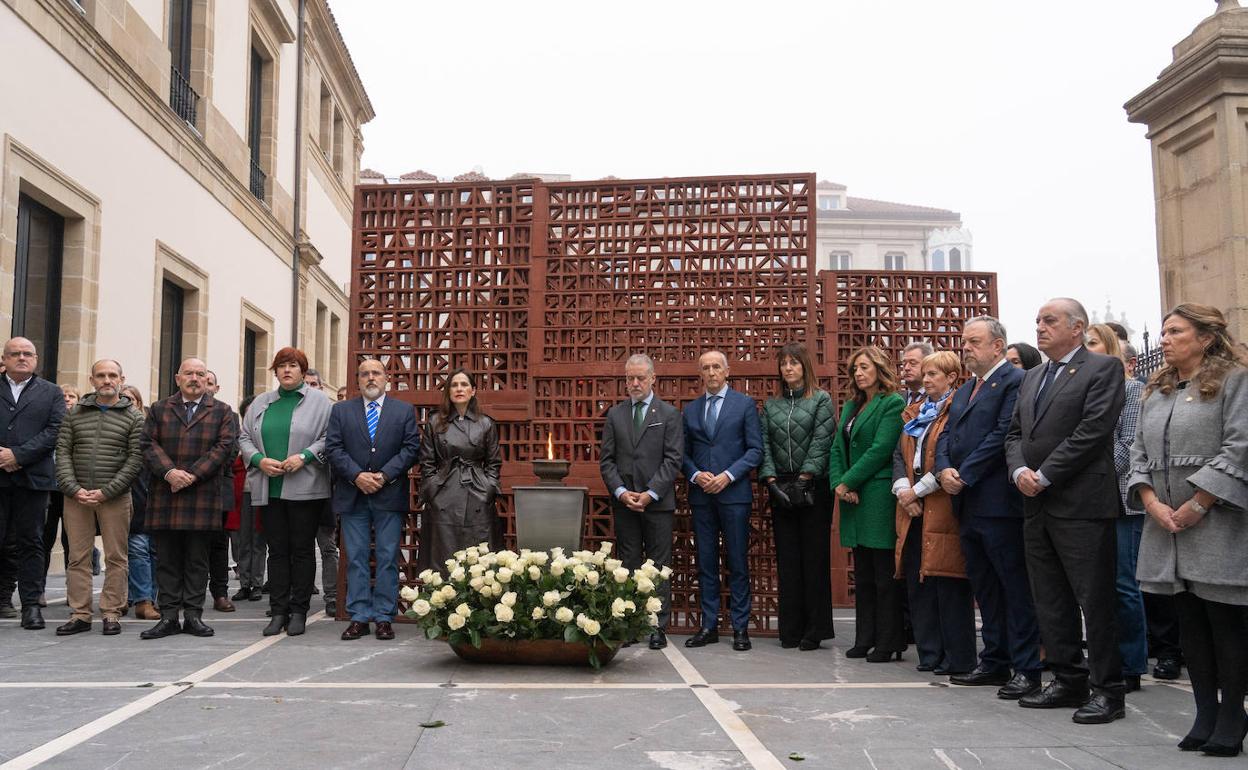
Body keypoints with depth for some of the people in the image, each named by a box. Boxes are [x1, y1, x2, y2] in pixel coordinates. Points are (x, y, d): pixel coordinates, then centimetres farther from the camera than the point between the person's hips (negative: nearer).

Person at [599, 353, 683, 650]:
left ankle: (658, 627, 7)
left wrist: (651, 493, -13)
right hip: (624, 502, 2)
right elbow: (606, 459, 7)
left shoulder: (669, 414, 2)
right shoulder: (615, 414, 10)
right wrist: (621, 491, -7)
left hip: (657, 502, -2)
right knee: (628, 565, 5)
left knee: (659, 566, 2)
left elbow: (673, 459, -5)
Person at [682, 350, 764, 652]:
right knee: (706, 562, 6)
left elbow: (755, 450, -2)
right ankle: (709, 626, 14)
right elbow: (684, 454, 13)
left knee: (737, 563, 0)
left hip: (734, 493, -3)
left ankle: (740, 627, 8)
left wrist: (728, 476, -12)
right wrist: (696, 475, -6)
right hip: (701, 495, 3)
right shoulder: (690, 410, 13)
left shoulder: (744, 404, 3)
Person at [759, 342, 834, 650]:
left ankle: (815, 629, 5)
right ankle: (791, 628, 11)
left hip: (813, 487, -4)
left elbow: (821, 442, -7)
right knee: (787, 558, 5)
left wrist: (803, 480, -13)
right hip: (781, 487, 4)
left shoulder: (821, 400, 2)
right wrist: (771, 481, -6)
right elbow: (764, 445, 7)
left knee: (815, 556, -2)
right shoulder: (771, 405, 13)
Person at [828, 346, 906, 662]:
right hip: (854, 499, 8)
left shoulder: (892, 404, -6)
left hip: (880, 498, -8)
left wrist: (848, 482, -13)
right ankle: (865, 639, 18)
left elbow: (880, 449, -14)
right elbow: (838, 448, 14)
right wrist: (838, 483, -3)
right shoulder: (850, 406, 19)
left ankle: (888, 643, 3)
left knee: (885, 575, -3)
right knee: (863, 574, 12)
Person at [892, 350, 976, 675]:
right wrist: (903, 489, -2)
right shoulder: (914, 413, 19)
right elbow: (899, 454, 15)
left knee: (948, 582, -6)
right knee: (917, 580, 8)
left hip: (944, 507, -8)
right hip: (914, 509, 8)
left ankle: (958, 658, 2)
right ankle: (930, 653, 16)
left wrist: (918, 490, -12)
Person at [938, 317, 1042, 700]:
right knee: (984, 588, 14)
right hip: (968, 505, 9)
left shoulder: (1015, 381, -8)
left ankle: (1025, 669, 3)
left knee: (1015, 587, -3)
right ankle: (995, 663, 23)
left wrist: (964, 476, -15)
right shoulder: (963, 391, 20)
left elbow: (1003, 435, -17)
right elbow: (945, 437, 16)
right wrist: (944, 469, -4)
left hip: (1000, 503, -9)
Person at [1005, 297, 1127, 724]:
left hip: (1082, 504, -8)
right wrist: (1019, 470, -4)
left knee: (1096, 600, -2)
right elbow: (1014, 433, 17)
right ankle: (1067, 680, 22)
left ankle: (1108, 689, 7)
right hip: (1037, 505, 8)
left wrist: (1045, 476, -15)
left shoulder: (1103, 368, -5)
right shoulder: (1032, 378, 19)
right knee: (1050, 600, 12)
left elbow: (1093, 429, -15)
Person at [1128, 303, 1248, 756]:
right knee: (1189, 622, 9)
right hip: (1167, 525, 6)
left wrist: (1197, 505, -16)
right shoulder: (1156, 392, 17)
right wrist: (1152, 503, -3)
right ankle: (1205, 714, 17)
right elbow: (1139, 453, 13)